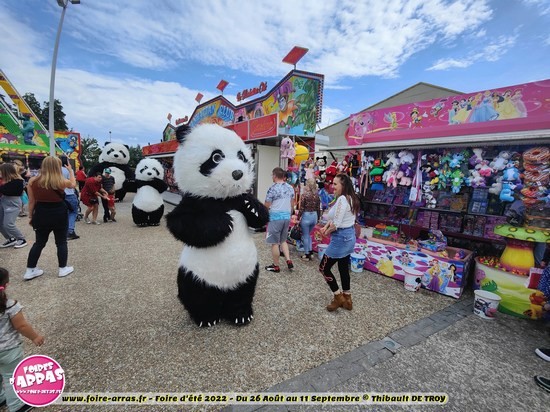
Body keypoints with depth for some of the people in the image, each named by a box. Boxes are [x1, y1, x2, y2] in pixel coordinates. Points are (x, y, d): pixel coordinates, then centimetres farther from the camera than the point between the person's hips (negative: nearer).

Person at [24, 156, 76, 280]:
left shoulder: (32, 181, -3)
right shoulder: (61, 181, -12)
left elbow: (31, 201, 3)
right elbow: (73, 184, 11)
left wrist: (31, 216, 13)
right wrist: (70, 170, 22)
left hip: (41, 215, 4)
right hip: (59, 215, -3)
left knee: (39, 243, 16)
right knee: (61, 242, 9)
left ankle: (30, 271, 21)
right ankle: (63, 269, 16)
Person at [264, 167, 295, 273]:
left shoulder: (273, 188, -14)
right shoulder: (290, 188, 6)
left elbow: (266, 206, -10)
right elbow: (292, 204, 13)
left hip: (275, 217, -7)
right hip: (287, 217, 7)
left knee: (275, 243, 5)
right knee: (283, 240, 21)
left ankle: (276, 266, 16)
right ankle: (289, 261, 13)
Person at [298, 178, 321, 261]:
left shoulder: (304, 195, -12)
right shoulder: (317, 195, 2)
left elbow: (301, 208, -12)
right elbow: (318, 208, 7)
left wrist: (298, 218, -3)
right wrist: (318, 218, 18)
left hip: (306, 216, -5)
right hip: (314, 216, 5)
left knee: (305, 236, 8)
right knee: (308, 234, 23)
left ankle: (307, 255, 15)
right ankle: (310, 251, 23)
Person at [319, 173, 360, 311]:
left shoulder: (342, 199, -23)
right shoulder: (350, 198, 10)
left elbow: (336, 224, -25)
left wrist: (326, 232, -6)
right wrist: (326, 226, 3)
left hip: (341, 238, -10)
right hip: (349, 236, 10)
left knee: (324, 268, 4)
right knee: (343, 268, 19)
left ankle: (338, 297, 16)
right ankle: (346, 299, 31)